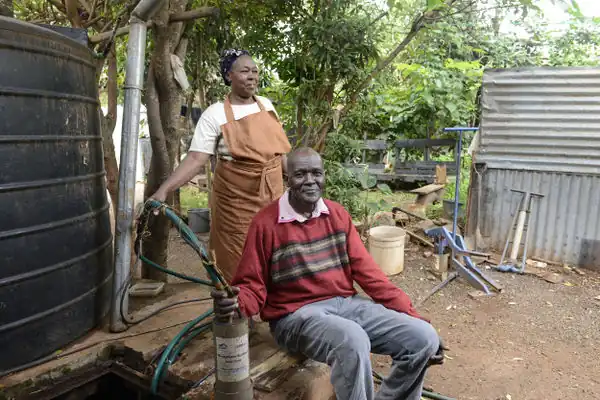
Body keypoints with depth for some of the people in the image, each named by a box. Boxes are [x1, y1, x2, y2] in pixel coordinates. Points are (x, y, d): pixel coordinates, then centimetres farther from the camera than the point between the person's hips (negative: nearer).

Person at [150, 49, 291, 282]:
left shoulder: (266, 105, 6)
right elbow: (196, 159, -18)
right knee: (238, 267, 2)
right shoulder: (215, 114, -10)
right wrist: (164, 190, -29)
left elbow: (280, 149, 15)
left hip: (271, 197, 5)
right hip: (236, 202, -5)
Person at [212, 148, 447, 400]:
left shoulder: (338, 214, 7)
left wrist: (413, 318, 0)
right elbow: (253, 286, -3)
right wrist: (234, 302, -28)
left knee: (423, 338, -11)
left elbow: (367, 271, 5)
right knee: (353, 341, -37)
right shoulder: (266, 223, -7)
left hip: (347, 303, 6)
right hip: (296, 314, -5)